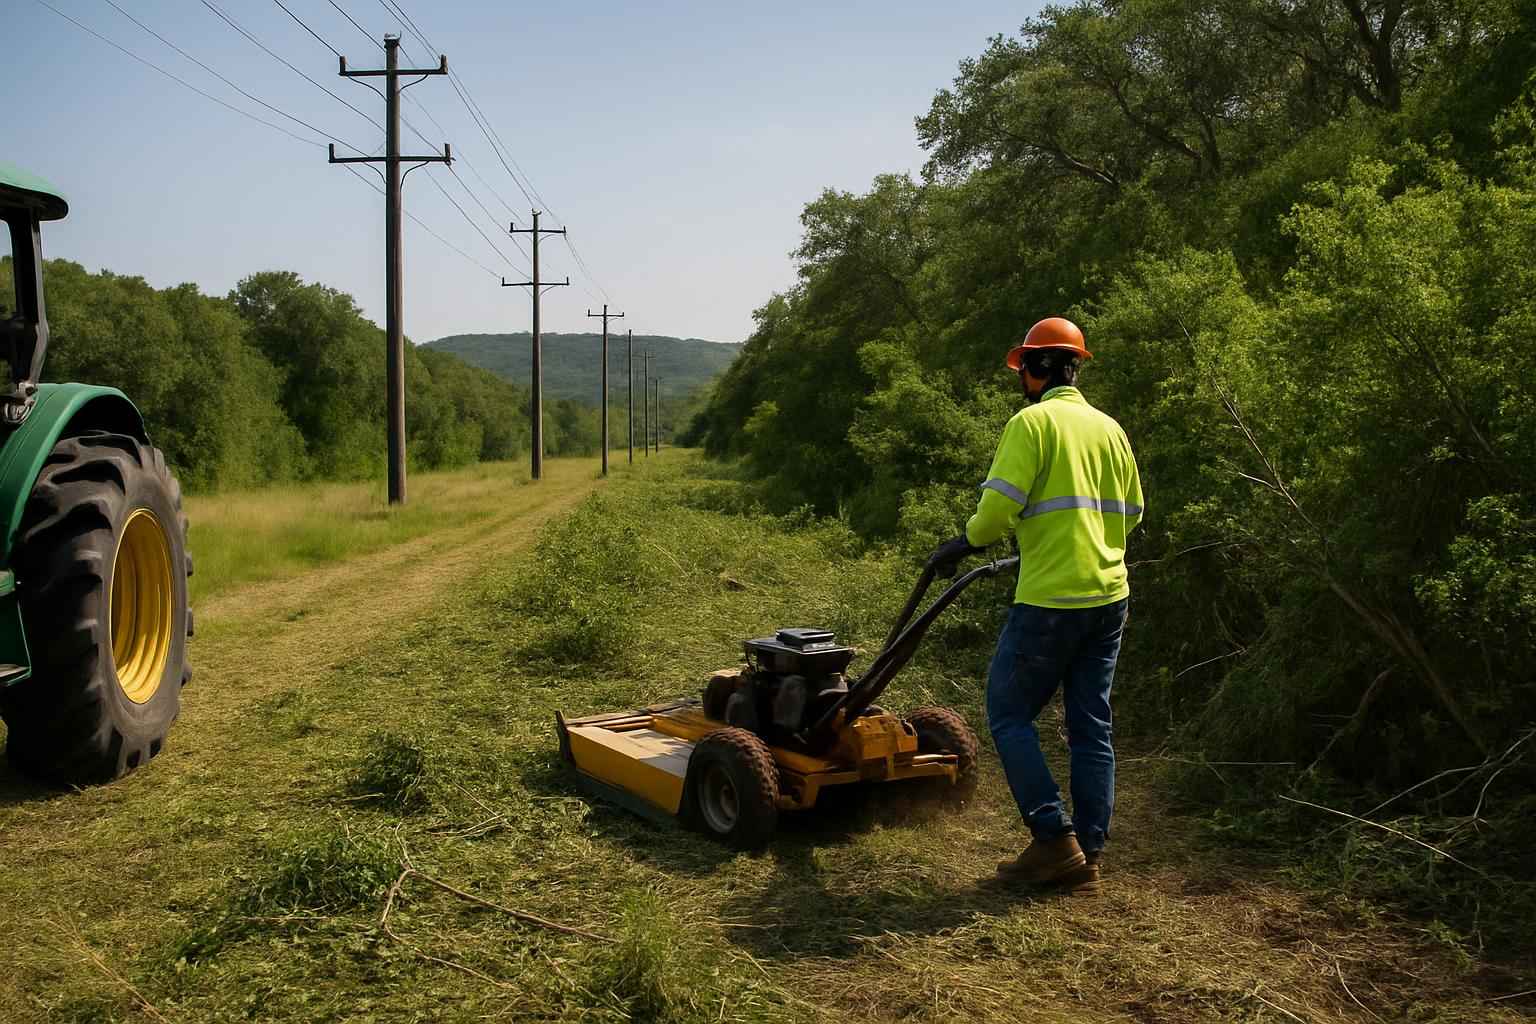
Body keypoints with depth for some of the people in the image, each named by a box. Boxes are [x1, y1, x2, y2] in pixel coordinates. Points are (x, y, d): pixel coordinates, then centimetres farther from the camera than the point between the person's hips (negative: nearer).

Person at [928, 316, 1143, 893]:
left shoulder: (1033, 421, -9)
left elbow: (999, 504, -18)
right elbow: (1130, 513, 20)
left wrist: (965, 544, -1)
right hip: (1109, 597, 7)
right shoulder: (1109, 429, 13)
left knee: (1009, 716, 5)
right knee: (1092, 727, 11)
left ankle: (1055, 841, 1)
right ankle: (1088, 857, 15)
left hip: (1051, 601, -7)